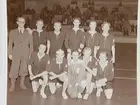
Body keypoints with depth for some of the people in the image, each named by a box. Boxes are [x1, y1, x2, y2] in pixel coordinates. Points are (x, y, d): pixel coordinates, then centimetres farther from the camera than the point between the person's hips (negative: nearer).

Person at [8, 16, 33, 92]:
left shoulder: (28, 33, 8)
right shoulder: (13, 32, 9)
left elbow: (31, 44, 8)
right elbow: (10, 43, 6)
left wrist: (31, 54, 0)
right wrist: (10, 54, -2)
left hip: (25, 54, 1)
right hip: (16, 54, -1)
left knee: (24, 69, 4)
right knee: (14, 69, -5)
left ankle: (22, 83, 19)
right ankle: (12, 85, 6)